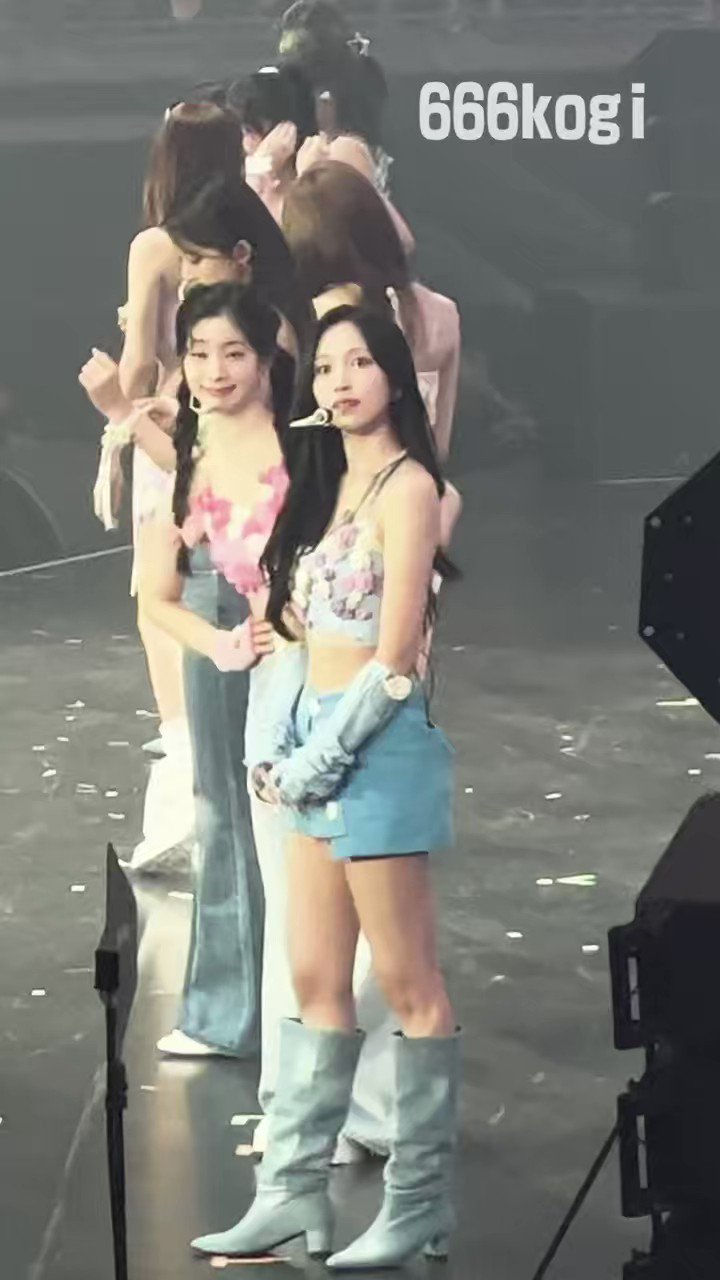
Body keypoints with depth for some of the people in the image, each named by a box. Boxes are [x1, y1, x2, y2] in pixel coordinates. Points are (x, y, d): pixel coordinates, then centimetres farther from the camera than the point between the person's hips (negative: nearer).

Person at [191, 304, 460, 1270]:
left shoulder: (407, 483, -10)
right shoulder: (330, 482, 15)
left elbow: (394, 655, -15)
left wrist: (319, 758, -12)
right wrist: (288, 751, 5)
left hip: (379, 743, -8)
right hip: (318, 737, 8)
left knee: (406, 984, -2)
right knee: (315, 980, 9)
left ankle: (420, 1208, 3)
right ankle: (293, 1193, 14)